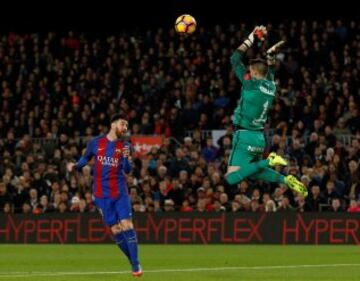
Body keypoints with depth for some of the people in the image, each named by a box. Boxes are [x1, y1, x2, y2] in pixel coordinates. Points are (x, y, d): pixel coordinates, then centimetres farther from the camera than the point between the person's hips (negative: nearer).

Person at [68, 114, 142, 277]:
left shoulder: (124, 146, 2)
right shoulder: (95, 143, 1)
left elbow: (128, 170, -8)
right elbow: (85, 159, 13)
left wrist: (126, 158, -28)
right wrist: (75, 166, -7)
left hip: (120, 192, 0)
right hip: (102, 194, 0)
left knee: (126, 225, -11)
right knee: (115, 229, 0)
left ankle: (136, 265, -9)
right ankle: (132, 261, 11)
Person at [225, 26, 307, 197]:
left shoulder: (252, 84, -14)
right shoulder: (271, 87, 5)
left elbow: (235, 60, -7)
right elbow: (269, 71, 30)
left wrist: (251, 39, -2)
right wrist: (271, 54, 21)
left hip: (245, 136, -8)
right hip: (259, 137, 8)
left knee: (232, 178, -12)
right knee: (252, 172, 25)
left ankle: (269, 162, -18)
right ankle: (284, 179, 6)